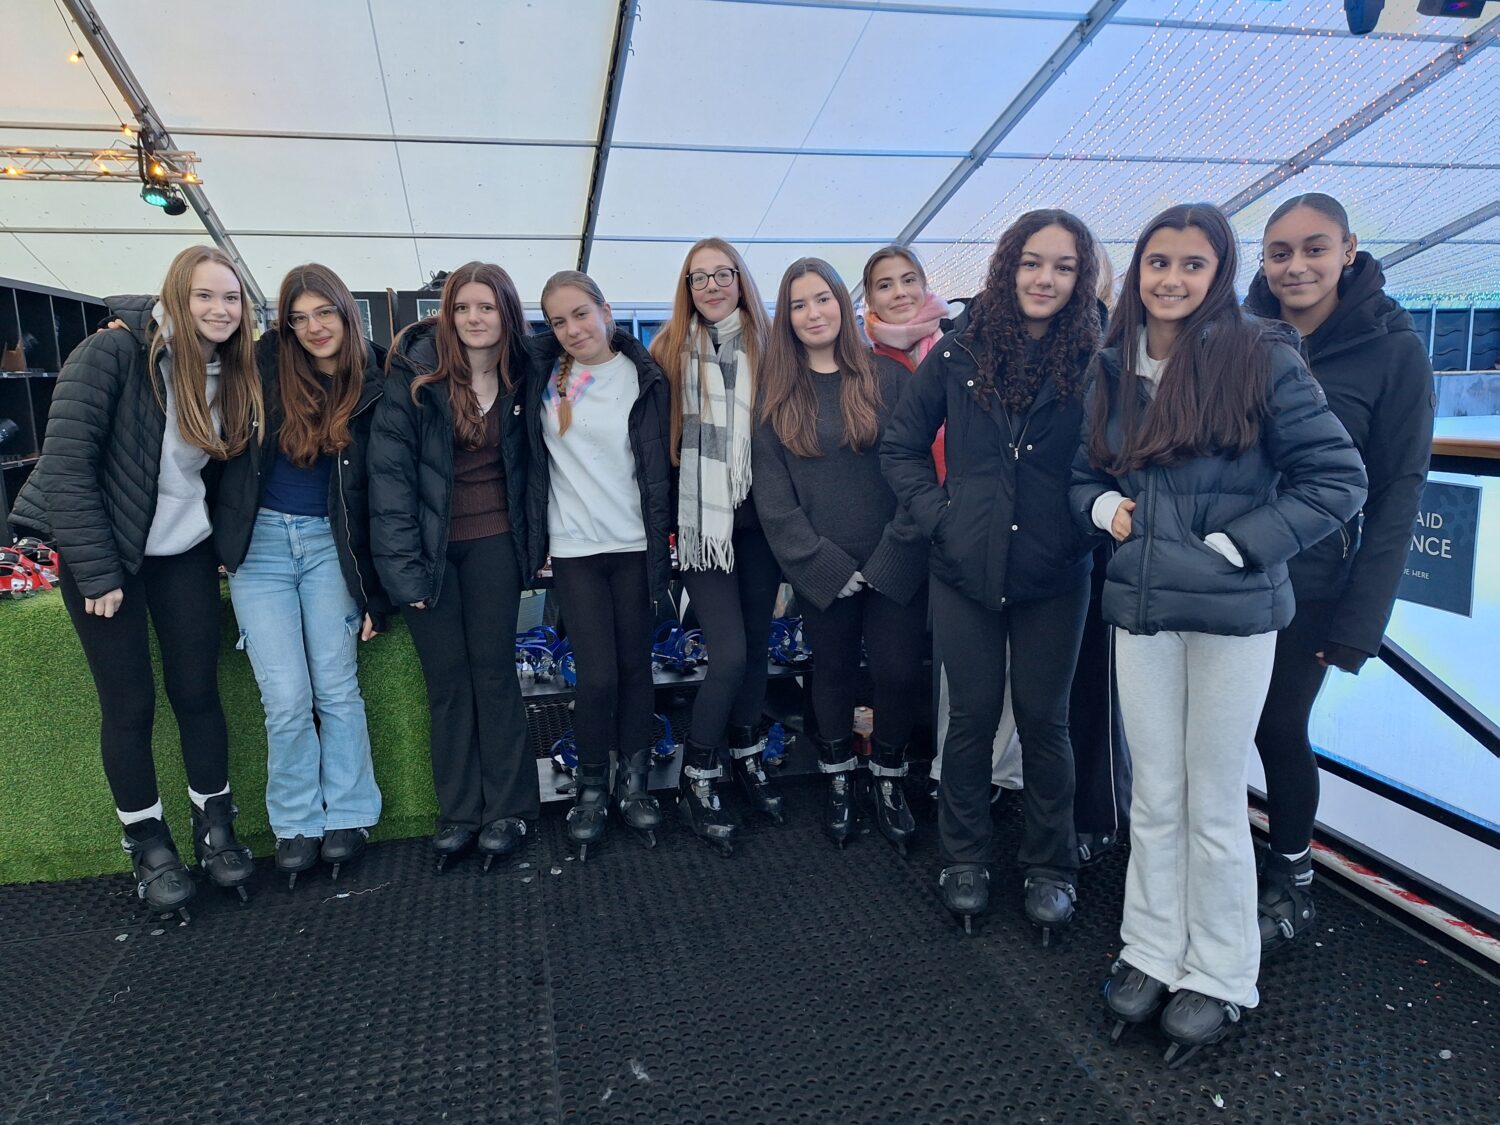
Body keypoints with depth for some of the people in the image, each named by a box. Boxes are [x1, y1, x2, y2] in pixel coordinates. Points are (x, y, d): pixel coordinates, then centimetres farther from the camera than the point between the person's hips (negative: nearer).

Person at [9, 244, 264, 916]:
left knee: (197, 691, 6)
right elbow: (66, 463, -18)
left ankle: (215, 828, 21)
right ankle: (148, 845, 20)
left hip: (185, 551, 4)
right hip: (104, 551, -4)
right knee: (129, 703, 3)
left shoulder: (234, 371, 0)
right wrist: (96, 572, -18)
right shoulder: (113, 353, -17)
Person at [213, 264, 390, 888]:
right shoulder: (266, 364, -1)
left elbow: (381, 497, 0)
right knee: (287, 697, -2)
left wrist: (375, 593, -2)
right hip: (260, 543, 0)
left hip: (330, 544, 0)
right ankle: (296, 824, 17)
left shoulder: (372, 387, -2)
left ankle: (348, 817, 19)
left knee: (336, 688, 3)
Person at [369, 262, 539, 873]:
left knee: (493, 672, 4)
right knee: (447, 680, 5)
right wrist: (400, 561, -17)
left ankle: (508, 808, 15)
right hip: (429, 546, -1)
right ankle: (459, 811, 17)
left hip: (493, 543, 1)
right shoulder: (416, 371, -7)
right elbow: (390, 467, -11)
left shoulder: (519, 377, 2)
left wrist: (534, 541, -4)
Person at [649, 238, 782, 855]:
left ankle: (747, 757, 32)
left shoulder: (765, 346, 8)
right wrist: (666, 521, -3)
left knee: (757, 643, 11)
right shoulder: (671, 351, 2)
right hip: (702, 521, -3)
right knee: (729, 652, -10)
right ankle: (696, 781, 9)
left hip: (758, 517, 3)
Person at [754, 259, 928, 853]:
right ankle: (838, 779, 32)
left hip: (895, 566, -1)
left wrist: (894, 553, -12)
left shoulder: (888, 376, 1)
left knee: (899, 671, -1)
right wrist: (822, 563, -9)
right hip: (821, 571, 1)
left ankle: (889, 779, 24)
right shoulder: (777, 392, 3)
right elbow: (772, 492, -2)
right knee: (833, 670, 12)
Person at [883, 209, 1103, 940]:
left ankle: (1051, 869, 31)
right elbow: (901, 446, 7)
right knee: (972, 717, 12)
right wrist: (936, 514, -3)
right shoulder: (959, 354, -1)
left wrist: (1094, 519, -9)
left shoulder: (1093, 362, -3)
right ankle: (964, 861, 30)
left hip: (1054, 577, 0)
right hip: (965, 571, 1)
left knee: (1043, 720, 11)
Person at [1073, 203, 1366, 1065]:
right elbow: (1084, 470, 18)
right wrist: (1105, 505, -3)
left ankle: (1220, 979, 28)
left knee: (1215, 804, 8)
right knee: (1154, 797, 13)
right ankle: (1152, 953, 31)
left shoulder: (1262, 358, -8)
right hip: (1141, 606, 4)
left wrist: (1236, 545, -14)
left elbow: (1338, 478, -8)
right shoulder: (1116, 368, 7)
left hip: (1233, 612, -4)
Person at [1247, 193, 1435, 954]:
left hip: (1304, 585, -3)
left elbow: (1398, 491, -6)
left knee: (1278, 730, 4)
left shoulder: (1393, 350, -6)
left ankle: (1291, 881, 29)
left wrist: (1360, 620, -10)